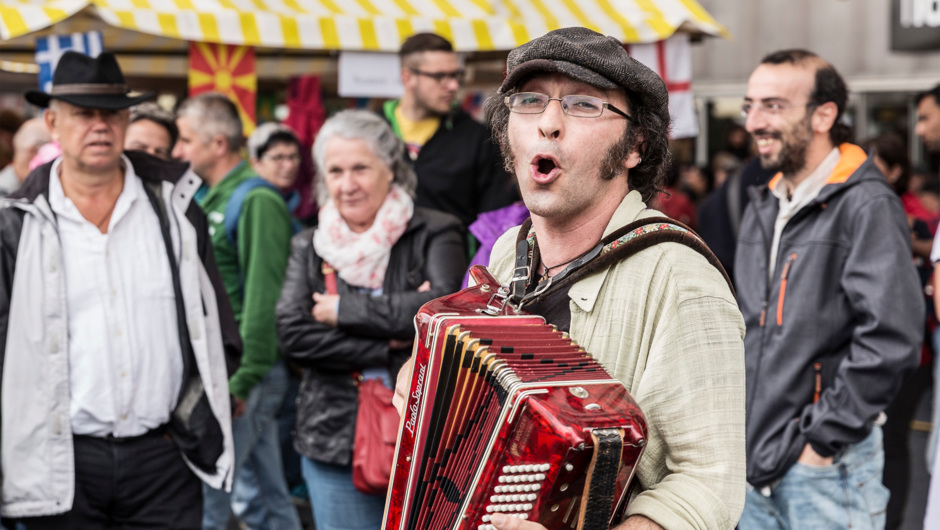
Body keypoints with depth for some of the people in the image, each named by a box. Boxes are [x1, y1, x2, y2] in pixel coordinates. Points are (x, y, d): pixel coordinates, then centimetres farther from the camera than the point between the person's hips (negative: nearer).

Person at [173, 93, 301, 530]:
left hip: (244, 370, -9)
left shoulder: (256, 202, -13)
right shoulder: (212, 200, 15)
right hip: (216, 368, 9)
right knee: (273, 492, 15)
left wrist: (242, 379, -20)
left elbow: (263, 296, -19)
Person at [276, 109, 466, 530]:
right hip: (334, 440, 3)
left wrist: (345, 309, -12)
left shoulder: (435, 234, 0)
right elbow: (292, 333, -4)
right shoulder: (308, 247, 11)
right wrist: (388, 350, -13)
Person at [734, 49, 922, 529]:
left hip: (827, 465, -7)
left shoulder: (867, 205, -13)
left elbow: (890, 341, -21)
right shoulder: (763, 208, 13)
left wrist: (823, 438, -17)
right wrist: (736, 426, 13)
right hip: (755, 461, 7)